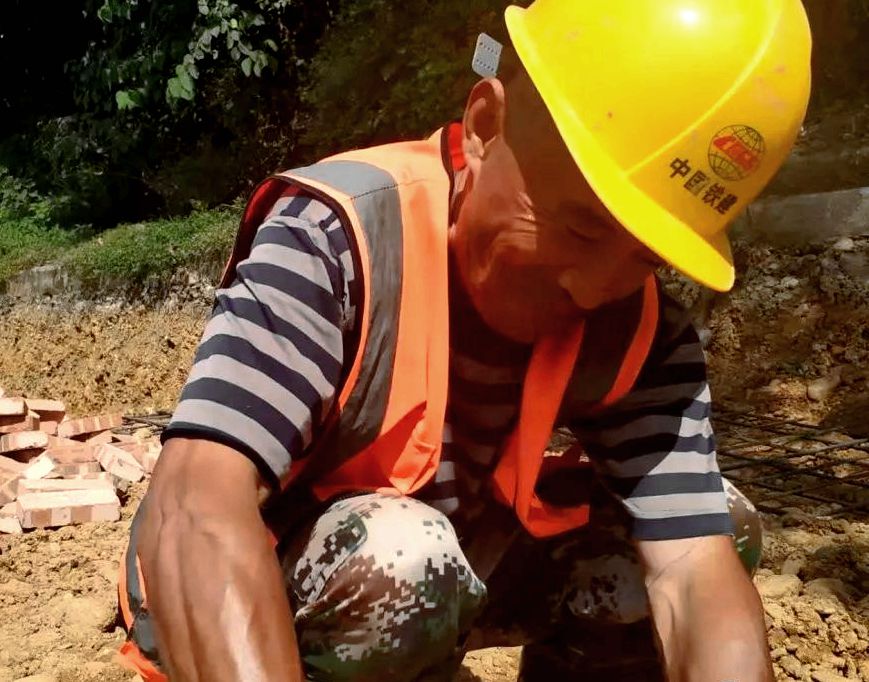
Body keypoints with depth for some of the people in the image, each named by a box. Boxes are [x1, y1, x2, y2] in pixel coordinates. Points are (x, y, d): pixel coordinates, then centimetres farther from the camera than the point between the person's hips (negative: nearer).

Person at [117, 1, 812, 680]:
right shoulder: (338, 237, -30)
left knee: (722, 523, -8)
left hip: (436, 591, 4)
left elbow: (698, 576, -22)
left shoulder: (642, 332, -15)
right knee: (399, 559, -36)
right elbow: (195, 514, -40)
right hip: (238, 602, -3)